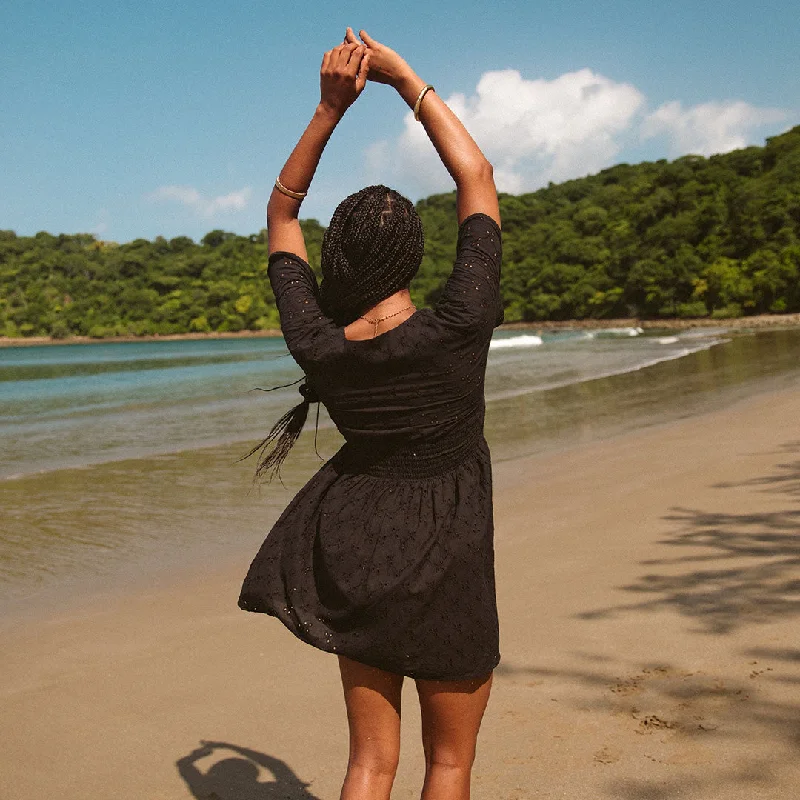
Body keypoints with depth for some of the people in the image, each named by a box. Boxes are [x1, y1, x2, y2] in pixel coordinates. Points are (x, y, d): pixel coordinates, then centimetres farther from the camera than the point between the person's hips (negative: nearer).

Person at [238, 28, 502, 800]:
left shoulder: (315, 343, -12)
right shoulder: (457, 331, -21)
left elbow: (281, 211, 3)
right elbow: (477, 177, -10)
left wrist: (330, 107, -2)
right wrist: (407, 78, -5)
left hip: (353, 554, 4)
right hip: (444, 563, -3)